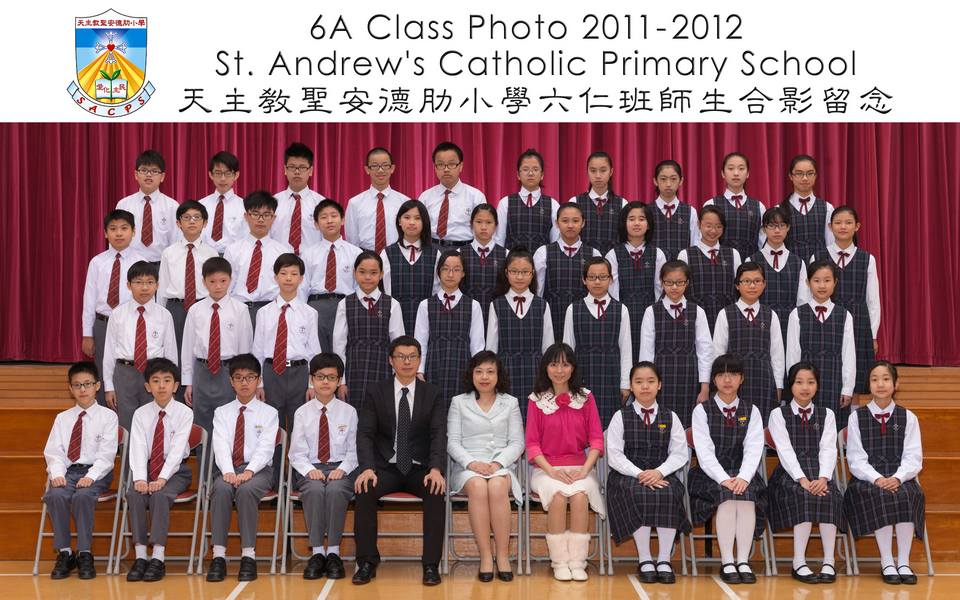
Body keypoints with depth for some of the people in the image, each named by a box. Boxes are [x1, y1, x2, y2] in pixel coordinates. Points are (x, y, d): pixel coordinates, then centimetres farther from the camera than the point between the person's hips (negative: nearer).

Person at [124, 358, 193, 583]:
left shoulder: (184, 413, -3)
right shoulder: (141, 414, 5)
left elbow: (177, 449, -14)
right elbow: (138, 449, -6)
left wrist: (162, 478, -27)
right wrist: (140, 478, -23)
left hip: (175, 469, -3)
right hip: (147, 468, 3)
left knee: (160, 495, -31)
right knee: (135, 494, -27)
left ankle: (158, 559, -32)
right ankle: (140, 557, -28)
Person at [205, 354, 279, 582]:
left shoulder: (269, 413, 11)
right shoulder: (222, 413, 16)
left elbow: (265, 447, -3)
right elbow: (221, 445, 0)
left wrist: (249, 471, -21)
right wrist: (228, 472, -20)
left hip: (258, 470, -1)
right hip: (227, 469, 2)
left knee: (246, 489, -35)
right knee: (221, 489, -33)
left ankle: (248, 556, -35)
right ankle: (218, 556, -36)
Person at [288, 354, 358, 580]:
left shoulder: (348, 412, 9)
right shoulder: (302, 413, 9)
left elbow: (353, 450, 6)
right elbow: (297, 453, 5)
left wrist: (342, 469, -13)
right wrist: (309, 470, -15)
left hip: (340, 469, 0)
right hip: (311, 469, 0)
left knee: (336, 490, -35)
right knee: (314, 490, -35)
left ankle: (333, 553, -28)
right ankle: (317, 552, -29)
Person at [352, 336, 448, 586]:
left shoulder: (433, 394, 6)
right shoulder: (375, 392, 6)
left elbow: (439, 435, -6)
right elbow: (365, 434, -4)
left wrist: (436, 469, -25)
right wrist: (367, 469, -22)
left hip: (420, 469, 0)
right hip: (386, 468, 0)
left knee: (436, 491, -32)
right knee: (364, 490, -30)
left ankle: (431, 564, -26)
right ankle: (368, 562, -20)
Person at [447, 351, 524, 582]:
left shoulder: (510, 403, 16)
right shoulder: (459, 403, 14)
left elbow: (517, 443, 8)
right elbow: (452, 442, 6)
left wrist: (498, 463, -11)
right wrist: (471, 463, -13)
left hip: (502, 466, 0)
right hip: (467, 467, 0)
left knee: (497, 486, -36)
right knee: (478, 486, -36)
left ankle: (503, 556, -30)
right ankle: (485, 556, -32)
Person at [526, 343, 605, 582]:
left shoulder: (585, 398, 8)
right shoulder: (537, 400, 6)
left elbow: (596, 439, 4)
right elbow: (532, 443, 2)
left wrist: (584, 471, -11)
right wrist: (552, 471, -13)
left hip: (580, 466, 1)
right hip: (547, 468, -1)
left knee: (580, 495, -31)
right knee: (558, 495, -31)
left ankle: (578, 562, -24)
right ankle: (560, 562, -22)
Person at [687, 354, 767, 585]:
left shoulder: (751, 411, 10)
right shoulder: (702, 410, 4)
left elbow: (753, 449, -2)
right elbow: (704, 452, -7)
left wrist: (743, 477, -21)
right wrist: (723, 479, -22)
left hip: (742, 473, 2)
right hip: (711, 474, -1)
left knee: (746, 493, -31)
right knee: (727, 495, -32)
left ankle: (743, 562, -30)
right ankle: (727, 563, -31)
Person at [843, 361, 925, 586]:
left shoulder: (908, 418, 11)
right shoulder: (857, 418, 8)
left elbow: (913, 458, 2)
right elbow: (856, 459, 1)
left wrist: (897, 477, -19)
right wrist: (877, 479, -18)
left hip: (901, 478, 1)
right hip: (867, 478, -1)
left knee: (907, 495, -33)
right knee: (879, 496, -34)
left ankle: (903, 563, -26)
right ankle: (887, 564, -27)